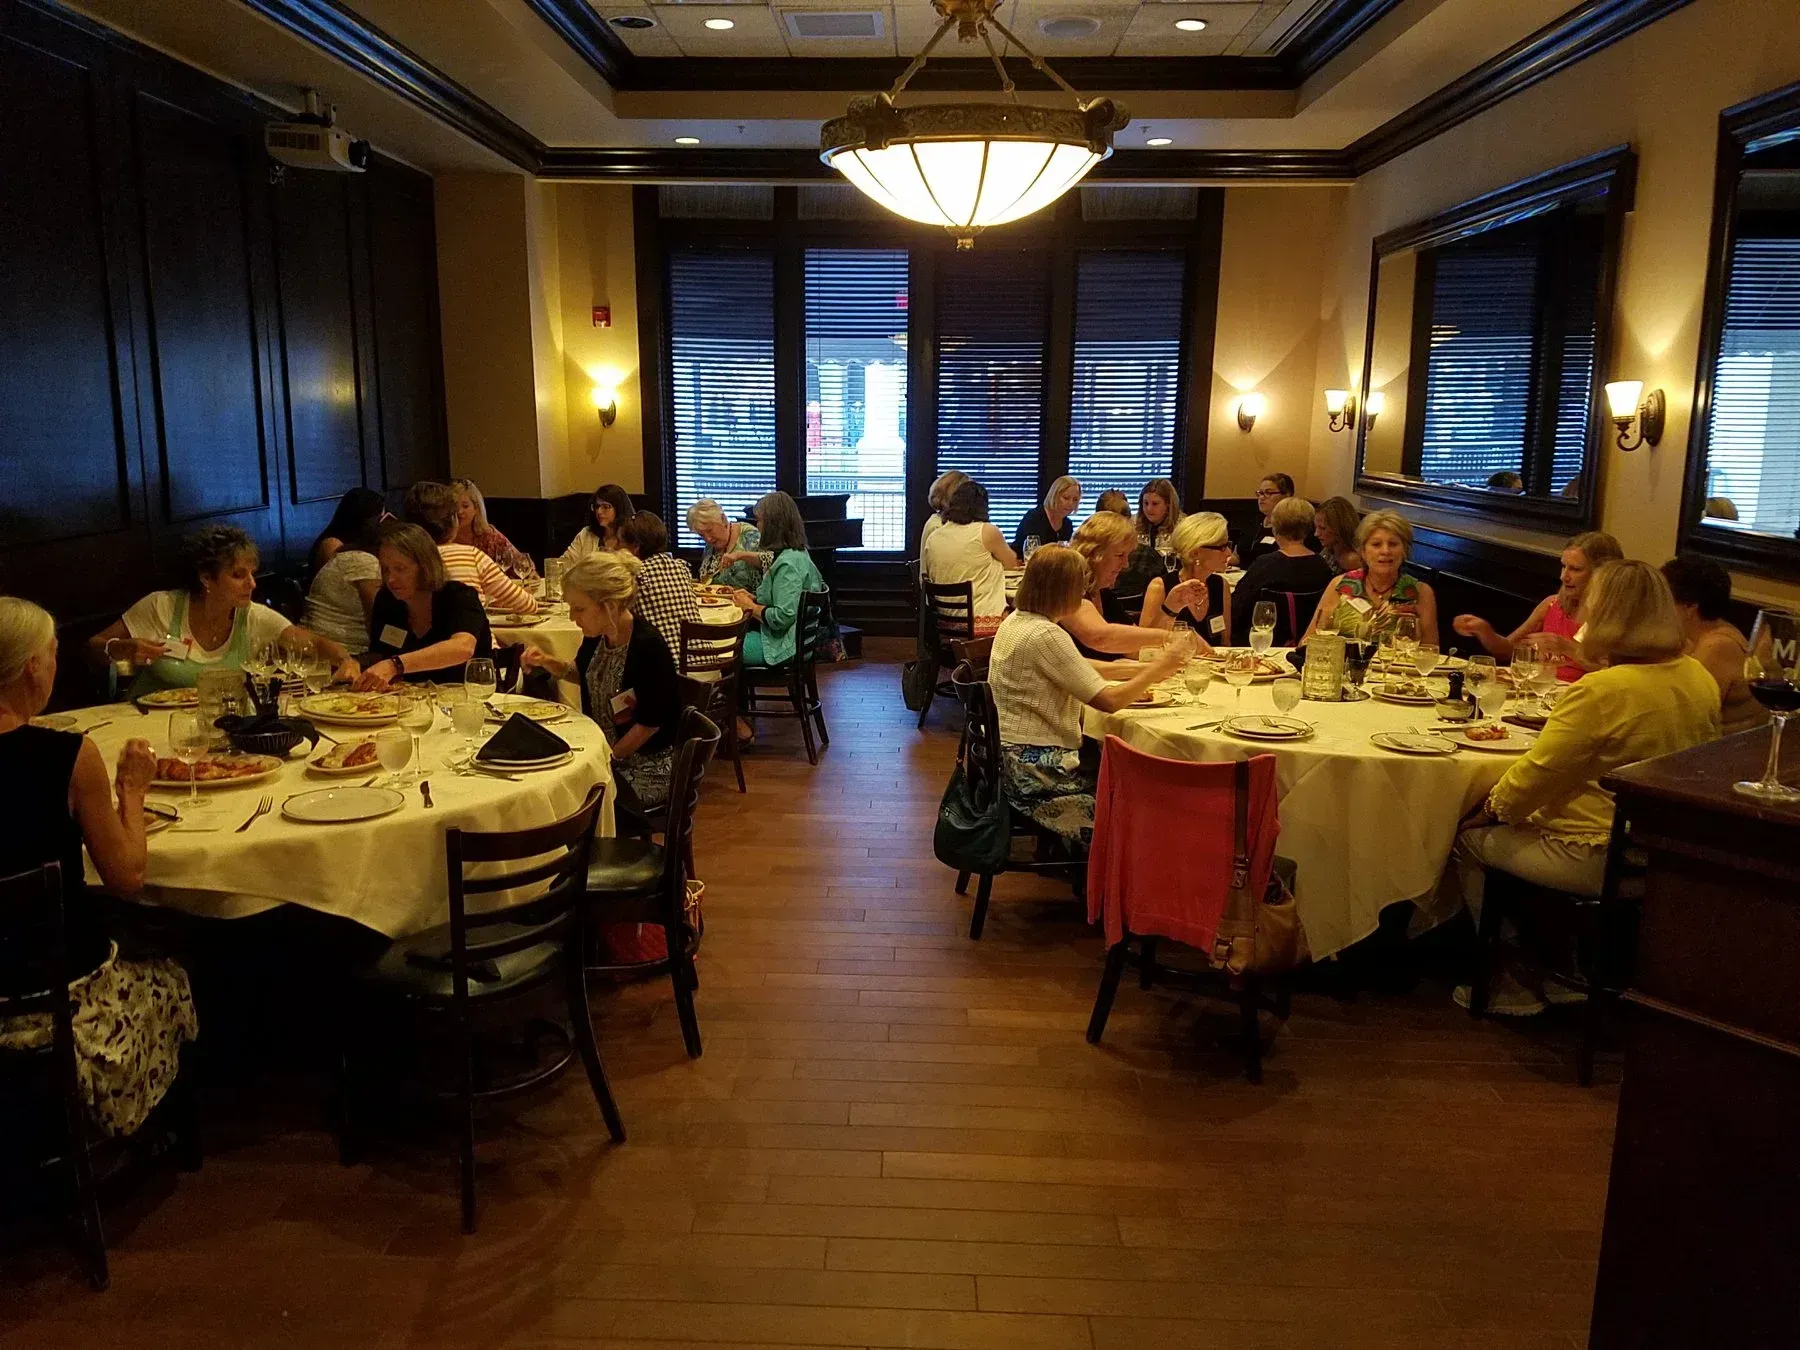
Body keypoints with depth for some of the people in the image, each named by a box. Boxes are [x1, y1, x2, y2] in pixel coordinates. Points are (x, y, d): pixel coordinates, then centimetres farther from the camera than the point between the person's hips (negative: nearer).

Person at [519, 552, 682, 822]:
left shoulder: (648, 647, -25)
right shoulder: (598, 636, -2)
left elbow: (650, 723, -20)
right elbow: (583, 673, 21)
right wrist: (548, 662, 2)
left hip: (647, 768, -8)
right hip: (603, 752, 8)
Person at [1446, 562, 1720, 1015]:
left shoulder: (1599, 692, -26)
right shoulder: (1699, 679, 0)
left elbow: (1536, 773, -19)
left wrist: (1490, 810, -2)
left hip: (1595, 858, -9)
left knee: (1467, 839, 8)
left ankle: (1513, 984, 19)